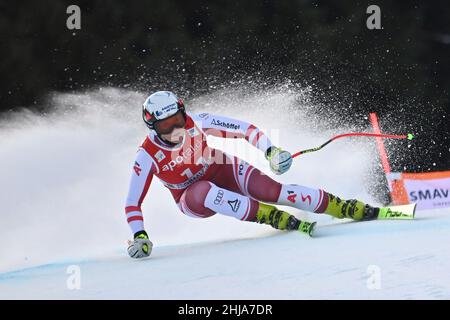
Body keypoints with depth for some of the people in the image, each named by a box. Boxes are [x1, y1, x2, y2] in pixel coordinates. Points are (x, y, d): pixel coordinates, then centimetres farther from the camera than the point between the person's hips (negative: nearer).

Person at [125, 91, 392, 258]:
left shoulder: (197, 124, -20)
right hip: (194, 200, -1)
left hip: (225, 171, 1)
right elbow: (133, 203, -17)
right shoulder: (147, 156, -23)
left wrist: (270, 150, -30)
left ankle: (354, 209, -24)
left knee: (269, 189, -24)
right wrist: (139, 237, -31)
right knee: (204, 192, -39)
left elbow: (244, 129, -15)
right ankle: (277, 218, -37)